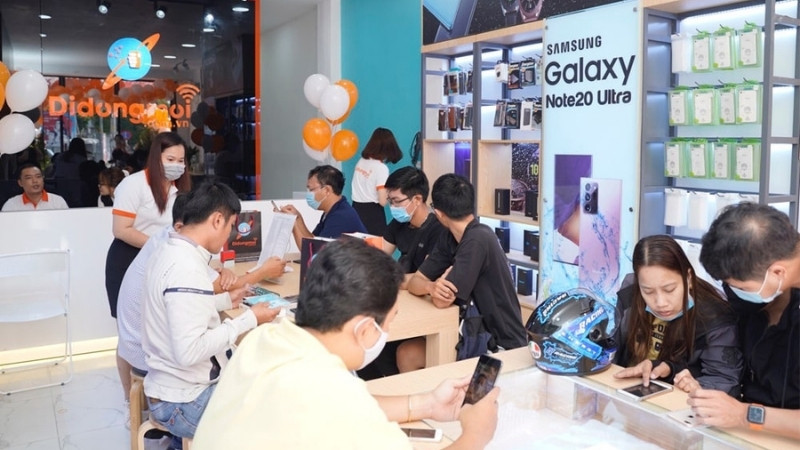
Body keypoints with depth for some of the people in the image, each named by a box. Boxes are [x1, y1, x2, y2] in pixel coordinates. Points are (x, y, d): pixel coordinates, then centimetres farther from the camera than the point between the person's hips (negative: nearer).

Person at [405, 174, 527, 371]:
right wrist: (431, 286, -21)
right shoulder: (450, 240, 2)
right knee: (406, 355, 2)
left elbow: (442, 301, -24)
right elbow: (414, 282, 0)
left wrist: (440, 287, -3)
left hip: (501, 344, -7)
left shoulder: (478, 239, -25)